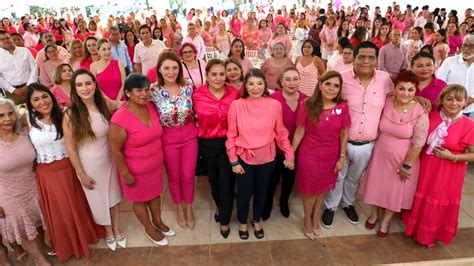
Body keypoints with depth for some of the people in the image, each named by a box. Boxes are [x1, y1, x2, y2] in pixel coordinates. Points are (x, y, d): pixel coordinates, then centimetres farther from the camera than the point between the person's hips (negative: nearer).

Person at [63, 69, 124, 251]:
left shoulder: (104, 106, -8)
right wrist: (81, 174, -10)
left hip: (109, 159, 3)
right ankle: (108, 232, 42)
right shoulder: (71, 115, -20)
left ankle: (117, 229, 42)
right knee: (98, 199, 16)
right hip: (89, 163, -3)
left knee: (113, 195, 19)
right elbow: (70, 147, -14)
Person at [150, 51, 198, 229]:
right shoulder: (154, 91, -14)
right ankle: (179, 209, 40)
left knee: (188, 175, 11)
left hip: (189, 136, 1)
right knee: (173, 176, 16)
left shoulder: (188, 88, -8)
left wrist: (195, 128, -2)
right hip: (168, 139, -1)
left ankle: (189, 209, 36)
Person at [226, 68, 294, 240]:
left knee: (261, 192, 20)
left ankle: (257, 221, 47)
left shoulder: (274, 105, -10)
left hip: (266, 158, 2)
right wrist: (233, 161, -7)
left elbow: (281, 132, -1)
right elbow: (231, 135, -7)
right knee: (244, 194, 11)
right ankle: (242, 222, 42)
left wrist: (289, 155, 0)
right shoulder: (236, 105, -14)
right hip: (244, 158, -1)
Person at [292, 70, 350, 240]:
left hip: (331, 156, 3)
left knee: (322, 189, 21)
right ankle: (307, 220, 41)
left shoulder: (343, 107, -10)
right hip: (309, 155, -2)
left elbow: (344, 134, -1)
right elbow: (299, 132, -9)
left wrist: (342, 157, 1)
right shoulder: (307, 106, -16)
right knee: (310, 190, 15)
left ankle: (315, 218, 47)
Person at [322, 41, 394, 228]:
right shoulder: (342, 78, -14)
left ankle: (348, 204, 51)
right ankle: (330, 207, 40)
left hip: (367, 145, 3)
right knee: (337, 176, 16)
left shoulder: (385, 78, -6)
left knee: (354, 178, 25)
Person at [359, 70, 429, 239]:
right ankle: (374, 214, 46)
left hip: (403, 159, -3)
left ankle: (386, 221, 41)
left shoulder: (420, 113, -21)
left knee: (395, 191, 16)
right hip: (380, 154, 3)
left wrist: (406, 165, -12)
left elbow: (418, 143, -16)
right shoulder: (386, 103, -11)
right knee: (376, 185, 18)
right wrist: (378, 144, 8)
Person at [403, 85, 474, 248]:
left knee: (439, 203, 13)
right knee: (422, 199, 18)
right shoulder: (431, 116, -6)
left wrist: (452, 157, -19)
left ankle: (431, 235, 38)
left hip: (449, 172, -3)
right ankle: (419, 229, 42)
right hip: (426, 166, 3)